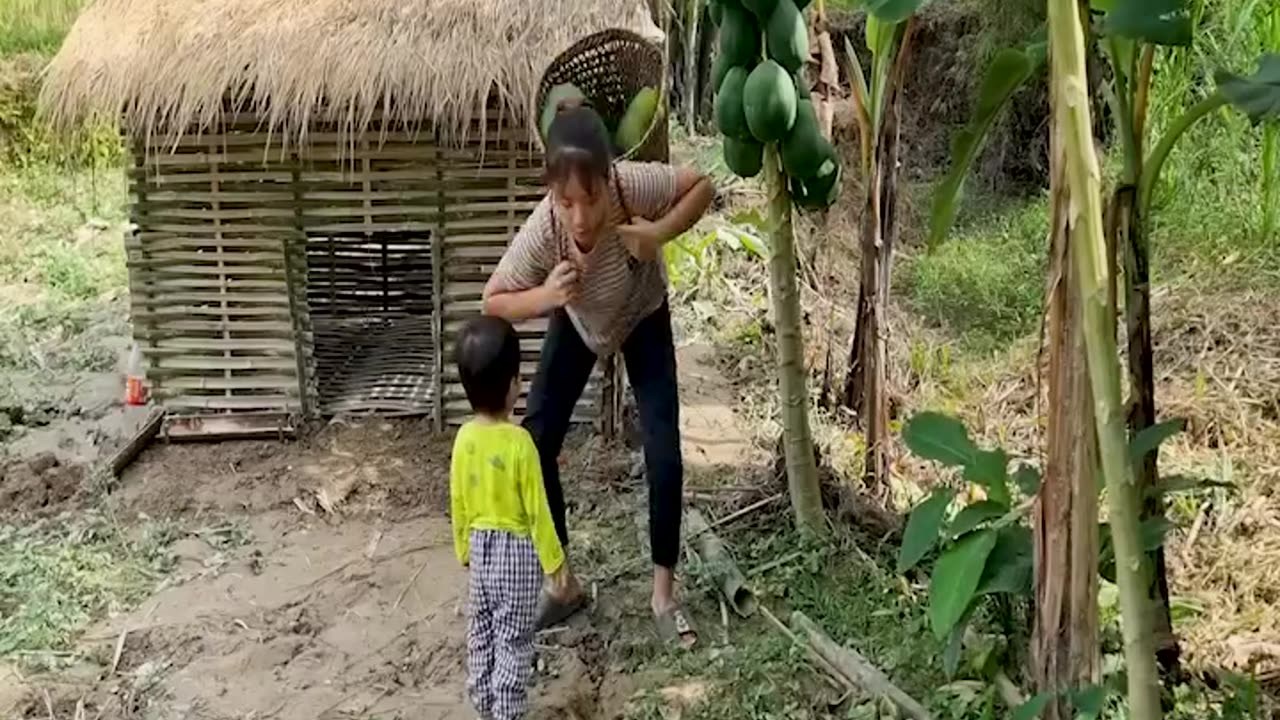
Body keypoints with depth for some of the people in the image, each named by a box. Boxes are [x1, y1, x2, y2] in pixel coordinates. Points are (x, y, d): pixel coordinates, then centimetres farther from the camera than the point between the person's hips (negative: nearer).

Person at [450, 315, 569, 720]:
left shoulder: (464, 438, -6)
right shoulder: (519, 442, -24)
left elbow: (458, 503, 4)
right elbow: (537, 510, -17)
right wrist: (553, 560, -6)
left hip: (481, 545, 6)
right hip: (516, 549, -6)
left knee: (481, 631, 19)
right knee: (513, 639, 6)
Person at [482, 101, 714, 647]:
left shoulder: (634, 186, -40)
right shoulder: (541, 231, -37)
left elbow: (704, 185, -21)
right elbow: (493, 302, -22)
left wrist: (661, 233, -38)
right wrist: (544, 296, -43)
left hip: (643, 320, -1)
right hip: (576, 322, 1)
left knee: (664, 455, -11)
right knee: (535, 444, -6)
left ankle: (664, 594, 9)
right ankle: (563, 583, 14)